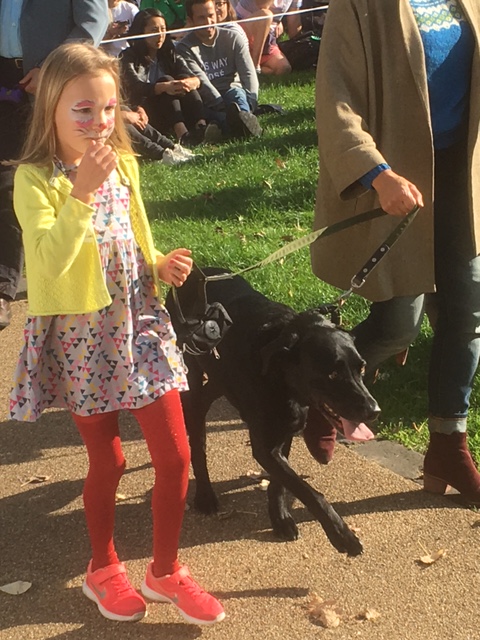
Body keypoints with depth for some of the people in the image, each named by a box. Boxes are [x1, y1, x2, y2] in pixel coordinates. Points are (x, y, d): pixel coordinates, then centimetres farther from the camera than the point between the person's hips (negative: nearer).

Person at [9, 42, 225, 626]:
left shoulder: (123, 165, 4)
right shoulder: (34, 179, -14)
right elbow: (50, 261, -29)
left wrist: (161, 265, -1)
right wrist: (83, 191, -35)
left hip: (139, 323, 5)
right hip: (81, 336, -4)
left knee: (175, 453, 5)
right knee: (107, 461, 9)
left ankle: (165, 570, 25)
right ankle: (103, 570, 35)